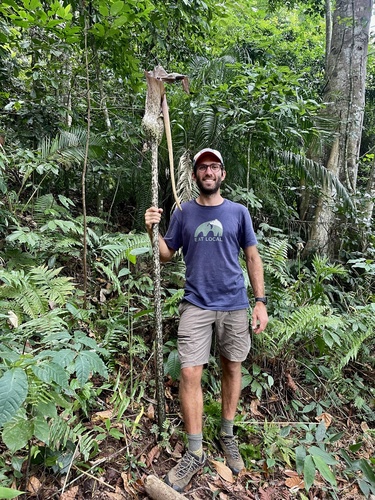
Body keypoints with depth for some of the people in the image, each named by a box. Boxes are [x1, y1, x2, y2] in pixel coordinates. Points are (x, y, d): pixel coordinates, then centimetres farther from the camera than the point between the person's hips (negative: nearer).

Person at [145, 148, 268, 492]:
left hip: (235, 305, 1)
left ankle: (227, 436, 35)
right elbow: (166, 255, 8)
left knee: (232, 368, 12)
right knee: (190, 373, -3)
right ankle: (195, 453, 15)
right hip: (196, 305, 0)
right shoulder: (183, 213, 5)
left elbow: (253, 257, 5)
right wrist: (153, 230, -11)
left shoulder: (238, 212, 3)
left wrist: (261, 302, -1)